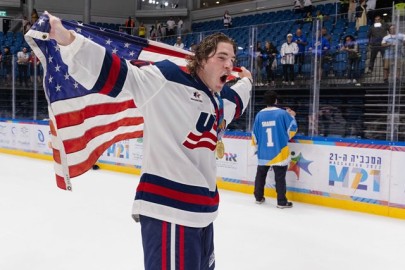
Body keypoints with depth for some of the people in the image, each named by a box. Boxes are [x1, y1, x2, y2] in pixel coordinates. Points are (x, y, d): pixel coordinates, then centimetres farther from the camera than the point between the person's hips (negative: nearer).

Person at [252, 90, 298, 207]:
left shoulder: (259, 115, 1)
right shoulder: (283, 113, -10)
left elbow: (254, 134, 7)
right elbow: (292, 129, -2)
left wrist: (257, 146, 24)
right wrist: (291, 116, 15)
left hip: (263, 153, 4)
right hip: (279, 152, -3)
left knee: (260, 175, 17)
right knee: (280, 178, 1)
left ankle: (258, 197, 26)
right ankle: (282, 201, 3)